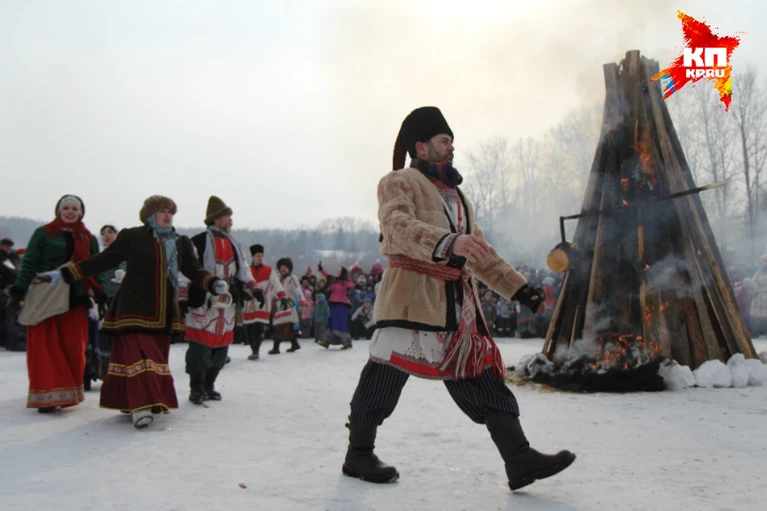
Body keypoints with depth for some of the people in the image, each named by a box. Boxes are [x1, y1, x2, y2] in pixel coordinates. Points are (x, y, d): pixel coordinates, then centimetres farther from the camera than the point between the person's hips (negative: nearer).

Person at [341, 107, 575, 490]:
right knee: (387, 374, -5)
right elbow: (400, 226, -21)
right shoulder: (399, 182, 1)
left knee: (481, 374, 1)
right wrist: (448, 243, -38)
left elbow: (481, 253, 30)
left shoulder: (455, 195, 26)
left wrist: (518, 288, 21)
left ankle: (519, 459, 1)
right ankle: (358, 455, 12)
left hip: (458, 304, 7)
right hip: (413, 296, -7)